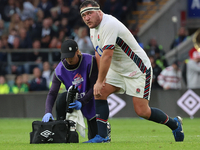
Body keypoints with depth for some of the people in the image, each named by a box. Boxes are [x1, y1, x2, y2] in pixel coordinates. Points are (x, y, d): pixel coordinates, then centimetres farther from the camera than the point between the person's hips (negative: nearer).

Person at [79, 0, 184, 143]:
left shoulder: (109, 25, -28)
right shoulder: (94, 28, 4)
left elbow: (107, 56, -30)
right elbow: (99, 54, 16)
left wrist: (100, 82, -23)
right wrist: (101, 78, 10)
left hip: (138, 70, -9)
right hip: (117, 71, 9)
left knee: (142, 111, -10)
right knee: (99, 92, -10)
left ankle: (174, 123, 15)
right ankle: (102, 136, -7)